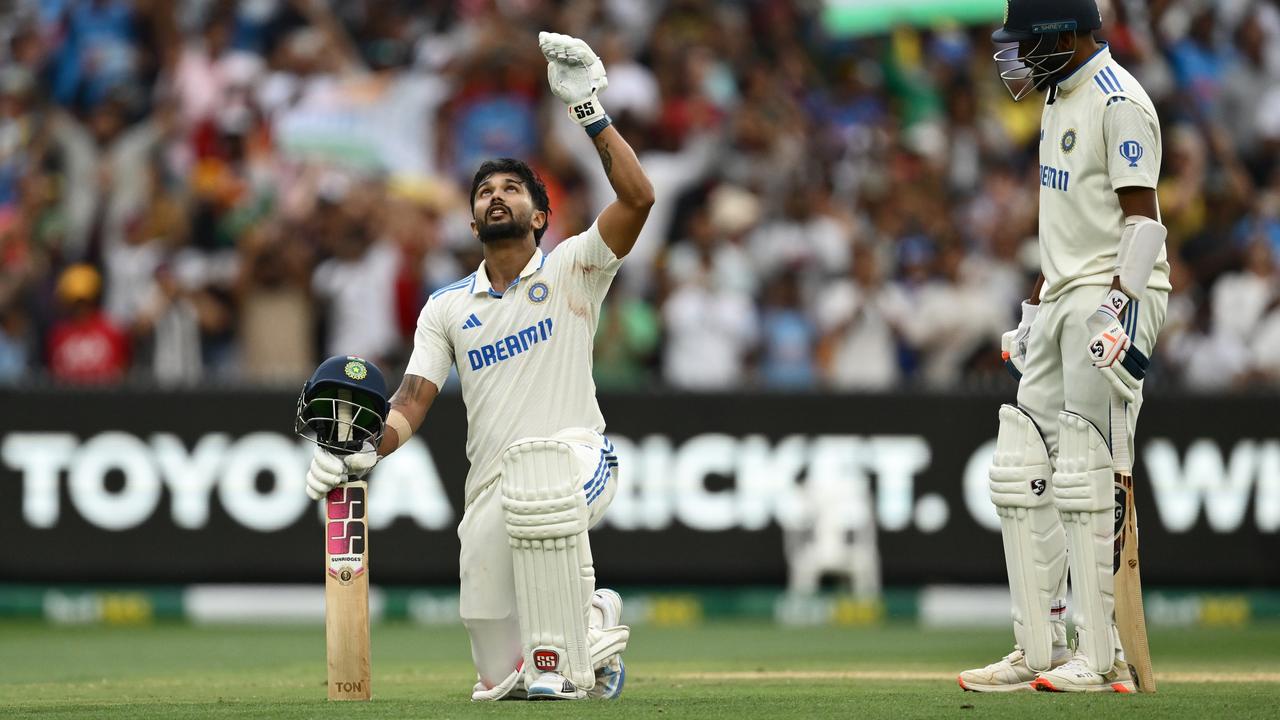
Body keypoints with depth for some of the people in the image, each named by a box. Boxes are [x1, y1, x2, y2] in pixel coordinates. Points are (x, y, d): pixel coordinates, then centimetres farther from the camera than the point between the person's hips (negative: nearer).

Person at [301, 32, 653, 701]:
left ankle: (561, 660, -29)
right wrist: (366, 451, -15)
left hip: (577, 454, -4)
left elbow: (637, 197, -13)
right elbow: (411, 405, 6)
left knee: (537, 471, -43)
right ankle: (595, 622, 32)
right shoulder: (447, 307, 14)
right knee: (500, 681, -2)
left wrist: (587, 108, -17)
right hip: (491, 489, 4)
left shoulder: (570, 268, 3)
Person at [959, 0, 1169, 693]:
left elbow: (1141, 218, -18)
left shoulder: (1118, 103, -12)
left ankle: (1102, 656, -8)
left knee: (1088, 476, -11)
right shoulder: (1060, 99, 17)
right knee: (1021, 474, 7)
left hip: (1113, 296, -10)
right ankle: (1039, 649, 11)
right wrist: (1035, 307, 23)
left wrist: (1119, 316, -26)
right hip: (1061, 299, 10)